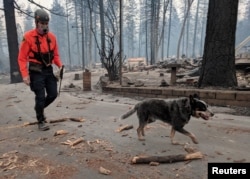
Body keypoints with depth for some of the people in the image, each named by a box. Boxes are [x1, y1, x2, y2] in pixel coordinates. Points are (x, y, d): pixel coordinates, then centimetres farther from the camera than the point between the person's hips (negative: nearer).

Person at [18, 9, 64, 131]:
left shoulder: (52, 37, 3)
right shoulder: (28, 37, -12)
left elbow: (55, 54, 11)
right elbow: (22, 58, -11)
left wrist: (60, 65, -7)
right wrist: (25, 75, -18)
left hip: (48, 70, 5)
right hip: (36, 71, -5)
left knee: (53, 94, 7)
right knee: (40, 96, -3)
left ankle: (39, 108, 36)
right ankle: (41, 121, 14)